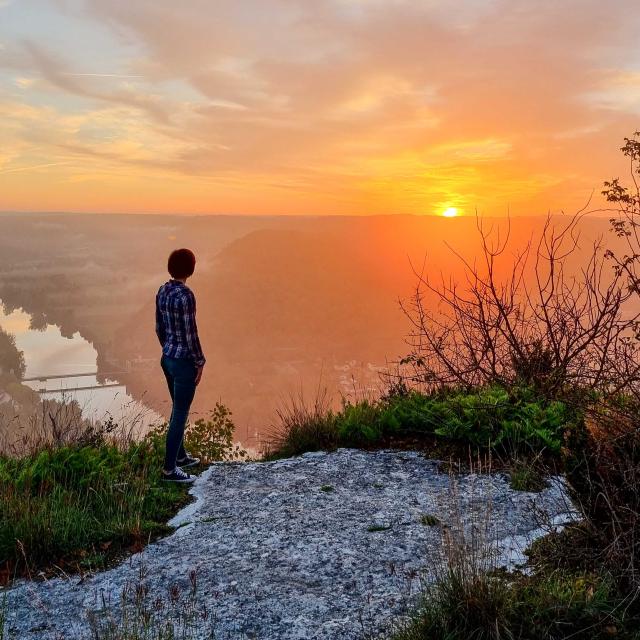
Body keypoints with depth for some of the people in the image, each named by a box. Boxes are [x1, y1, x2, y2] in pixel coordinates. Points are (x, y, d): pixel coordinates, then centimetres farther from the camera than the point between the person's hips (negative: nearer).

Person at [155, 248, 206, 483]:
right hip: (184, 361, -9)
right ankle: (169, 469, 9)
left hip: (167, 357, 9)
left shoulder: (162, 291, 5)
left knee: (179, 409, 22)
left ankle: (180, 456, 36)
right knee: (180, 414, 1)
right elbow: (190, 333, -19)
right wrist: (199, 362, -10)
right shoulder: (185, 295, -21)